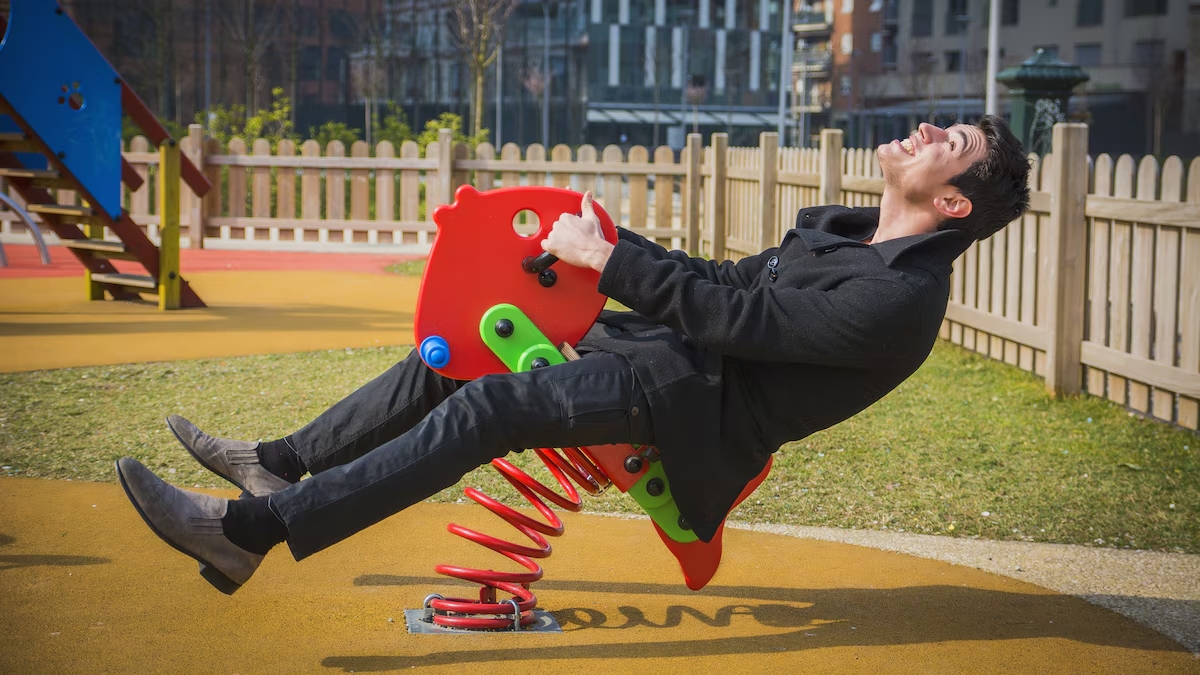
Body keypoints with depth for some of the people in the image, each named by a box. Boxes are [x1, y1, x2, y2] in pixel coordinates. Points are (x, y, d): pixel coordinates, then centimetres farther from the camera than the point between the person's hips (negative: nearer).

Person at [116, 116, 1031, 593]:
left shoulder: (900, 298, -19)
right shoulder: (840, 230, 14)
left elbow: (740, 315, -21)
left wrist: (605, 260, -15)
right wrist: (611, 244, 13)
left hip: (695, 404, -10)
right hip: (666, 355, 10)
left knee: (485, 407, -25)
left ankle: (248, 531, -24)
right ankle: (284, 460, 20)